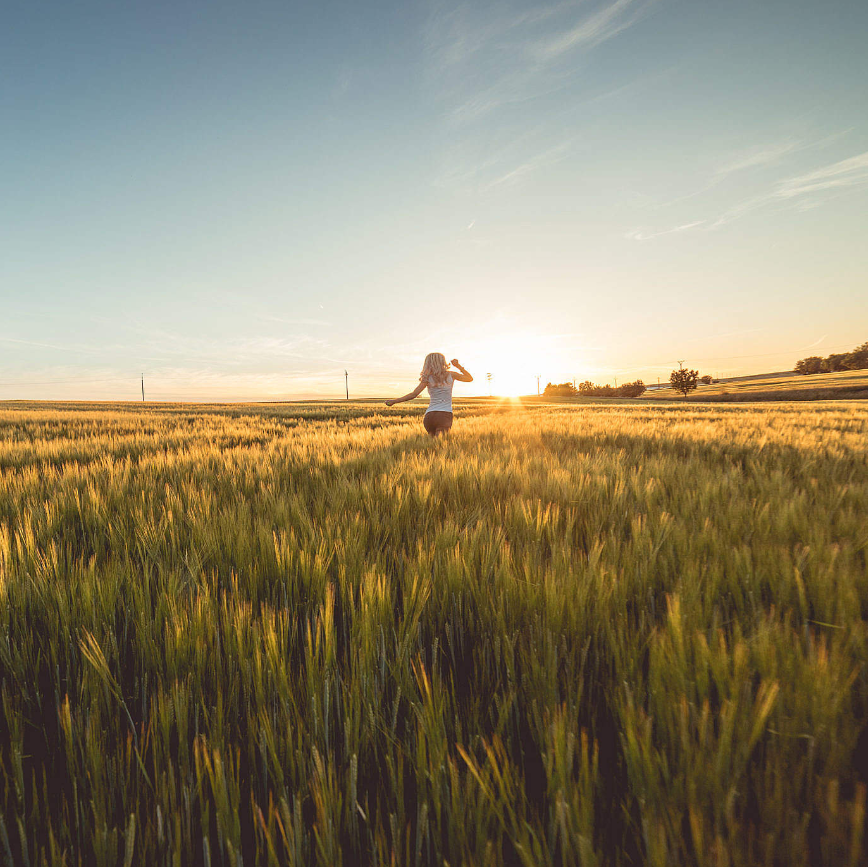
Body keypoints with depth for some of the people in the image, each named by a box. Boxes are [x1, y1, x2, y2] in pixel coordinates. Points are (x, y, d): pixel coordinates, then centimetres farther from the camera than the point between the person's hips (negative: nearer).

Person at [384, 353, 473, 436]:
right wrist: (458, 366, 29)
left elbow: (414, 394, -4)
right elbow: (470, 378, 22)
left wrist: (394, 401, 5)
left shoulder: (427, 378, 5)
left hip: (430, 415, 1)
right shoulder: (450, 375, 8)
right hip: (445, 415, -1)